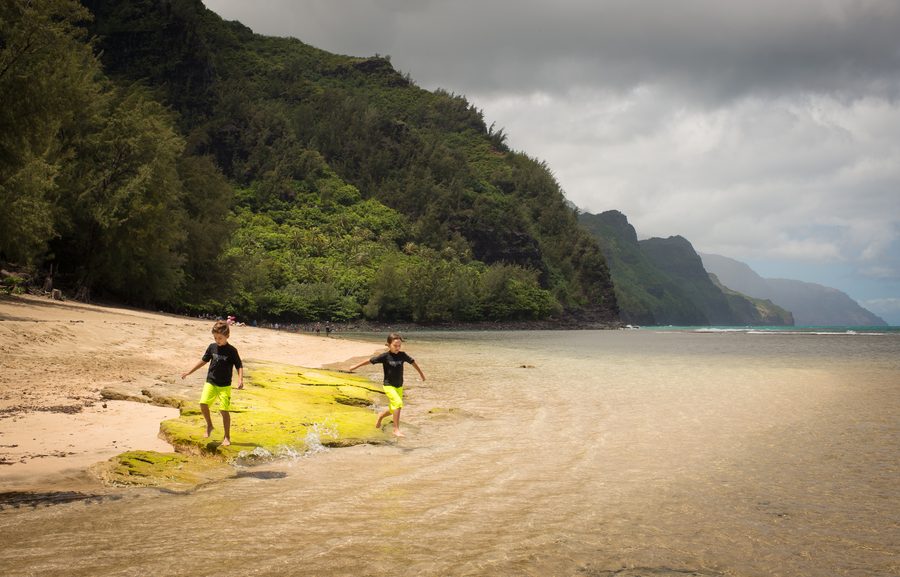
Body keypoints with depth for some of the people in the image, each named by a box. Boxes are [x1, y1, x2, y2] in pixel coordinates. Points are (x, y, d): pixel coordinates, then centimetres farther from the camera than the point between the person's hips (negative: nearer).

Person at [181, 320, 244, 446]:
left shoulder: (231, 351, -8)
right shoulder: (212, 347, 3)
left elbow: (239, 366, -5)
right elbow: (204, 360, 16)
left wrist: (240, 380, -22)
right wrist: (189, 372, 19)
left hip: (225, 386, -3)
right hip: (210, 382, 3)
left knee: (224, 410, -6)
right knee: (203, 403, -15)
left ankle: (227, 437, 8)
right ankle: (209, 425, 11)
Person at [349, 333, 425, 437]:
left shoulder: (402, 355, -3)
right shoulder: (385, 356, -13)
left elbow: (412, 362, 13)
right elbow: (370, 361, -5)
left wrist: (421, 373, 25)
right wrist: (356, 366, 2)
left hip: (399, 386, 5)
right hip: (389, 385, -5)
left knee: (393, 409, 14)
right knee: (398, 403, -24)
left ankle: (380, 416, 46)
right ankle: (396, 430, -20)